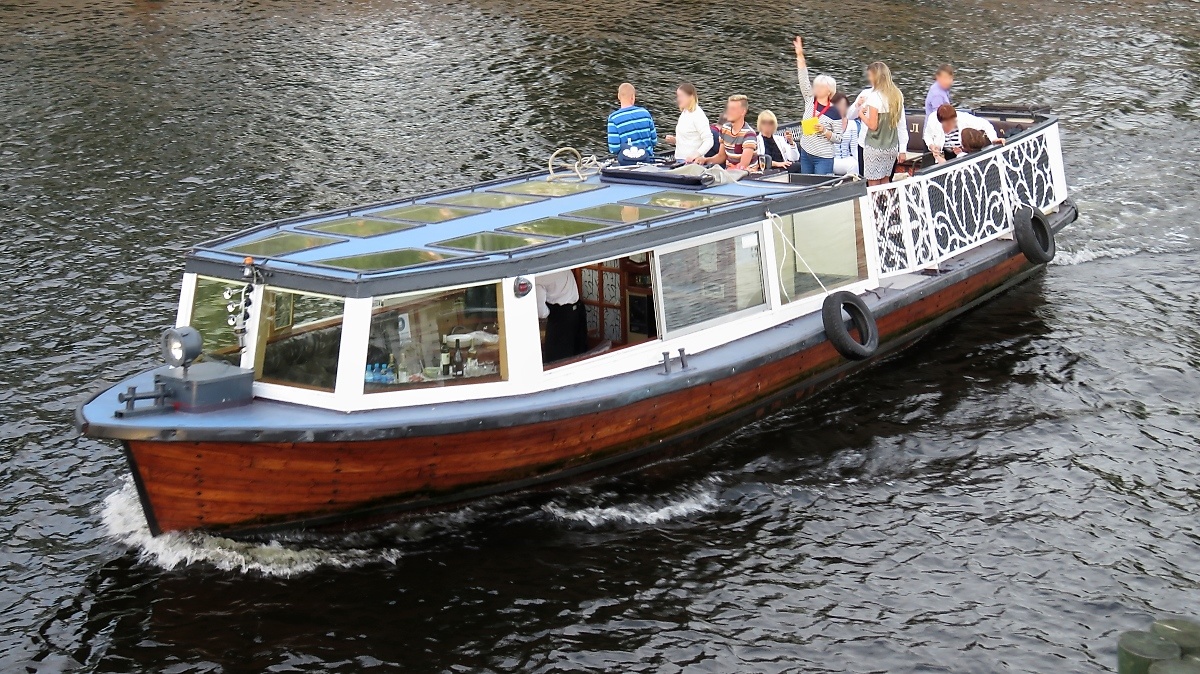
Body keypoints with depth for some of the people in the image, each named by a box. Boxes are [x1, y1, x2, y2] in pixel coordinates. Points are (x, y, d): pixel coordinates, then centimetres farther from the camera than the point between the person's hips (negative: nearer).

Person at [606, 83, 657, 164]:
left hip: (626, 163, -2)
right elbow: (654, 141, 6)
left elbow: (613, 148, -10)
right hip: (647, 159, 2)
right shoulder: (645, 113, 1)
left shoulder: (613, 118, -7)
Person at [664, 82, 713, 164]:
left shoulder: (698, 116, -13)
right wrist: (674, 140, 7)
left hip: (691, 162, -8)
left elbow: (709, 141, -19)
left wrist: (695, 155, -29)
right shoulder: (684, 113, 14)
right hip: (679, 160, 8)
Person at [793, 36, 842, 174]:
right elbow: (803, 79, -3)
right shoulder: (810, 100, 3)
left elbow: (838, 138, -6)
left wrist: (824, 131, -22)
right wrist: (800, 55, -9)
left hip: (823, 158, -6)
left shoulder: (834, 112, -8)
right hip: (805, 154, 6)